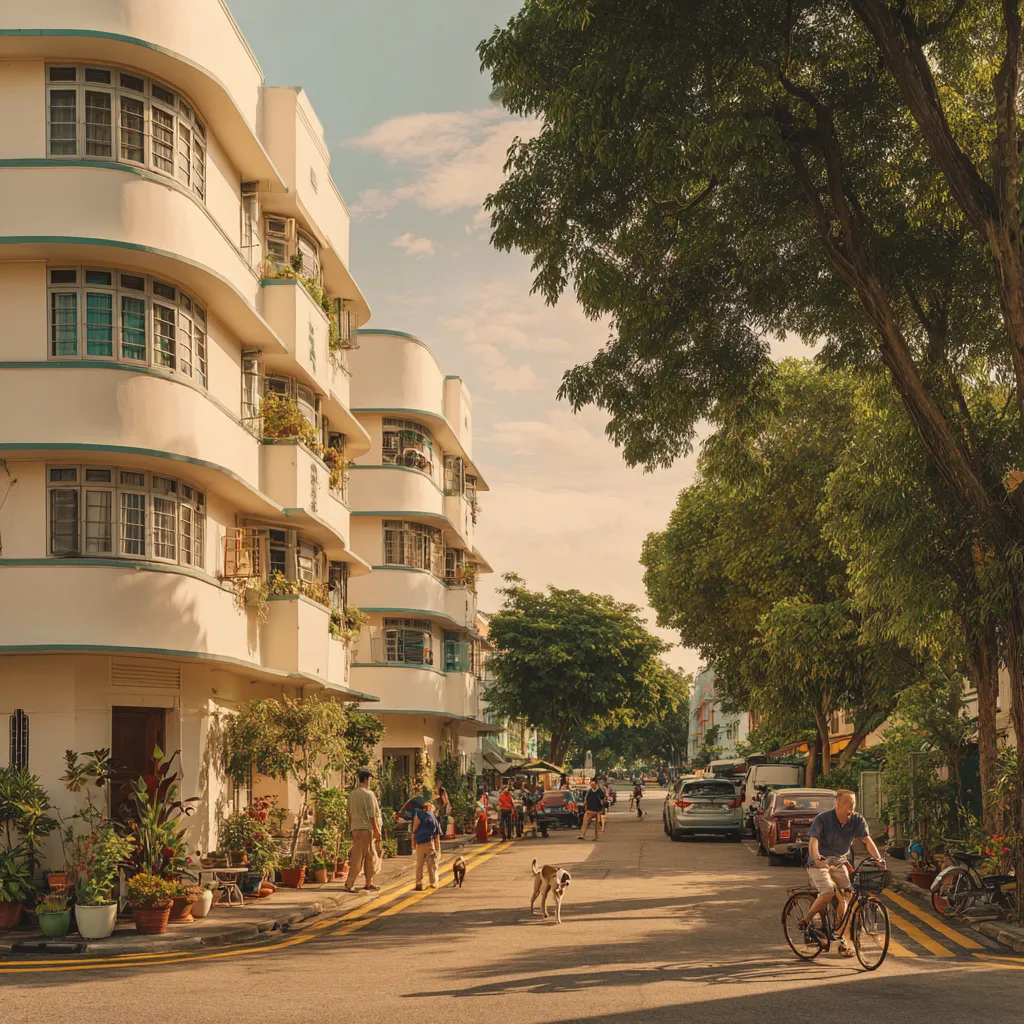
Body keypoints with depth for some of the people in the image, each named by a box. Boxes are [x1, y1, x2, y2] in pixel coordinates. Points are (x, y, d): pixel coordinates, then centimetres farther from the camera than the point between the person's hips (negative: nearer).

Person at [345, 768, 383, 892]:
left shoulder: (352, 794, 10)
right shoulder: (368, 794, -12)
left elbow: (350, 814, 13)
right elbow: (371, 815, -15)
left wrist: (350, 829, 19)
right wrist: (376, 830, -11)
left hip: (355, 828, 8)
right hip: (366, 828, -7)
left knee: (370, 857, 15)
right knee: (358, 857, -5)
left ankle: (369, 884, 19)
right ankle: (349, 884, -6)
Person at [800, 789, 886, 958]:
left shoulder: (857, 820, -8)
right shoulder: (823, 819, -20)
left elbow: (867, 840, -14)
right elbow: (813, 840, -30)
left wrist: (878, 858, -31)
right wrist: (817, 858, -49)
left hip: (839, 863, 5)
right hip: (820, 862, -5)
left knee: (844, 898, -7)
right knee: (828, 893, -26)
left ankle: (841, 939, 7)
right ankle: (806, 920, -3)